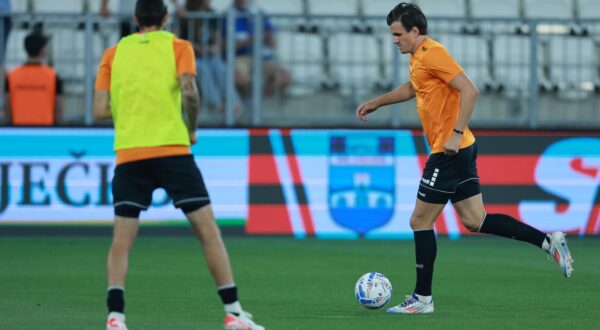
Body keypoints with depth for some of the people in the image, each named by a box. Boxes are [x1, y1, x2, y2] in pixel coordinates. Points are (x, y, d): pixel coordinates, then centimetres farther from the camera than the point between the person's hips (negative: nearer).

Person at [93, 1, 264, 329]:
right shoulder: (178, 47, 5)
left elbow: (100, 109, 5)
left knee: (121, 240, 5)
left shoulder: (114, 53, 11)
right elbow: (190, 94, -10)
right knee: (208, 231, 4)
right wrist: (191, 130, 6)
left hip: (128, 155, 2)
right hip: (172, 151, -2)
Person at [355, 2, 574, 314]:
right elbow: (412, 88, 37)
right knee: (475, 221, 10)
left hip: (450, 151, -10)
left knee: (420, 221, -2)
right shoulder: (418, 57, 15)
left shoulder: (432, 54, -15)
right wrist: (377, 102, 39)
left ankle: (422, 299, 4)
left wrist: (456, 133, -26)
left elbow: (469, 91, -23)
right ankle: (549, 241, 8)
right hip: (459, 150, 10)